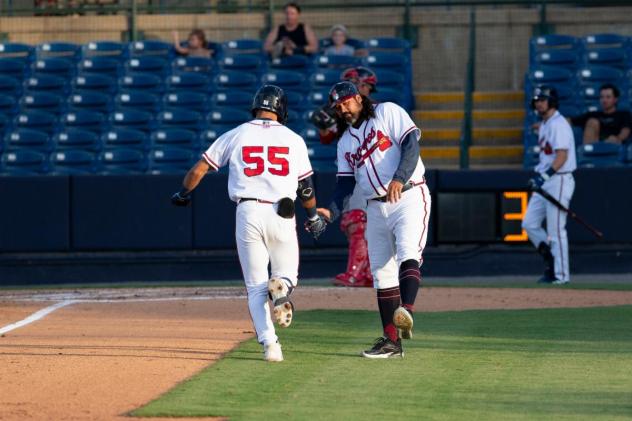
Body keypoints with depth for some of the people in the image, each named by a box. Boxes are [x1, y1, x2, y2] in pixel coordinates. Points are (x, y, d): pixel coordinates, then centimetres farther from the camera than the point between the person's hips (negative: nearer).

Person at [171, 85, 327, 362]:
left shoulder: (236, 136, 7)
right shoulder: (293, 140, 8)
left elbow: (199, 169, 10)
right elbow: (306, 186, 13)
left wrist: (184, 193, 29)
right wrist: (313, 216, 30)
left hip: (248, 213, 0)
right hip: (282, 215, 0)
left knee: (256, 287, 8)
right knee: (287, 273, 18)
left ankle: (269, 343, -12)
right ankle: (282, 287, -21)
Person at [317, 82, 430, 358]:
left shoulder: (388, 112, -1)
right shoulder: (345, 141, 17)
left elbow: (411, 144, -14)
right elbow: (346, 181, 11)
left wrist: (399, 179, -29)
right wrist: (332, 212, -7)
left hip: (409, 198, -7)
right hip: (376, 208, 7)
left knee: (407, 254, -26)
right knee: (381, 272, 4)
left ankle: (406, 311, -47)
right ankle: (391, 341, 5)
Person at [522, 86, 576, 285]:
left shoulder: (558, 125, -14)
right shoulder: (544, 126, 17)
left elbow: (562, 156, -23)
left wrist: (545, 175, -31)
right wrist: (538, 177, 18)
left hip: (559, 181, -10)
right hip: (544, 181, 10)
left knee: (555, 230, -7)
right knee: (529, 224, 8)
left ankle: (561, 275, -1)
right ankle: (551, 261, 19)